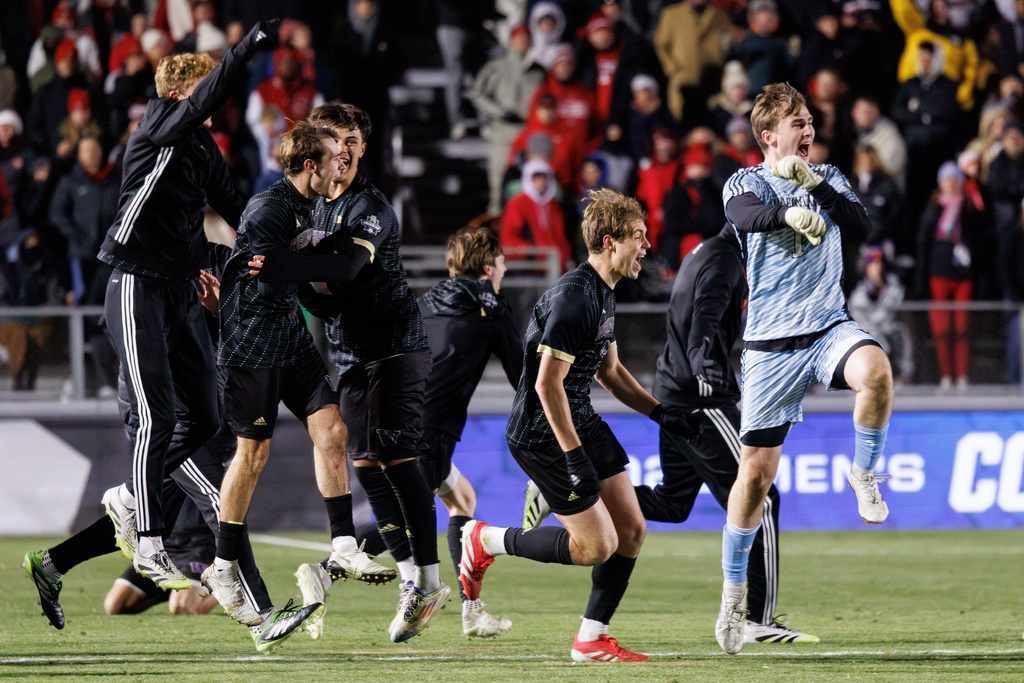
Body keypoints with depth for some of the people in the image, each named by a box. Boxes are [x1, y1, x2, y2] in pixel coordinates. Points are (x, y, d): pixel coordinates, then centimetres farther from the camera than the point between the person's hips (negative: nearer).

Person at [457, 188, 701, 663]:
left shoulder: (604, 293, 11)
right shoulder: (574, 298, -22)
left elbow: (609, 369, 25)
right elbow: (547, 383, -25)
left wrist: (661, 412, 16)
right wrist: (574, 457, -25)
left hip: (581, 421, 10)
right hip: (541, 433, -10)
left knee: (631, 530, 5)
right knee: (598, 546, -9)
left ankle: (591, 640, 13)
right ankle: (486, 541, 8)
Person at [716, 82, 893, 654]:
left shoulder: (828, 178, 12)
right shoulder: (746, 183, 2)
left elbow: (861, 226, -5)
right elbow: (743, 214, -22)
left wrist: (814, 183, -17)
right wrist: (787, 211, -43)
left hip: (829, 327, 2)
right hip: (771, 343, -2)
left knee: (876, 371, -34)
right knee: (757, 471, -2)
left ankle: (864, 473, -8)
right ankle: (734, 591, 14)